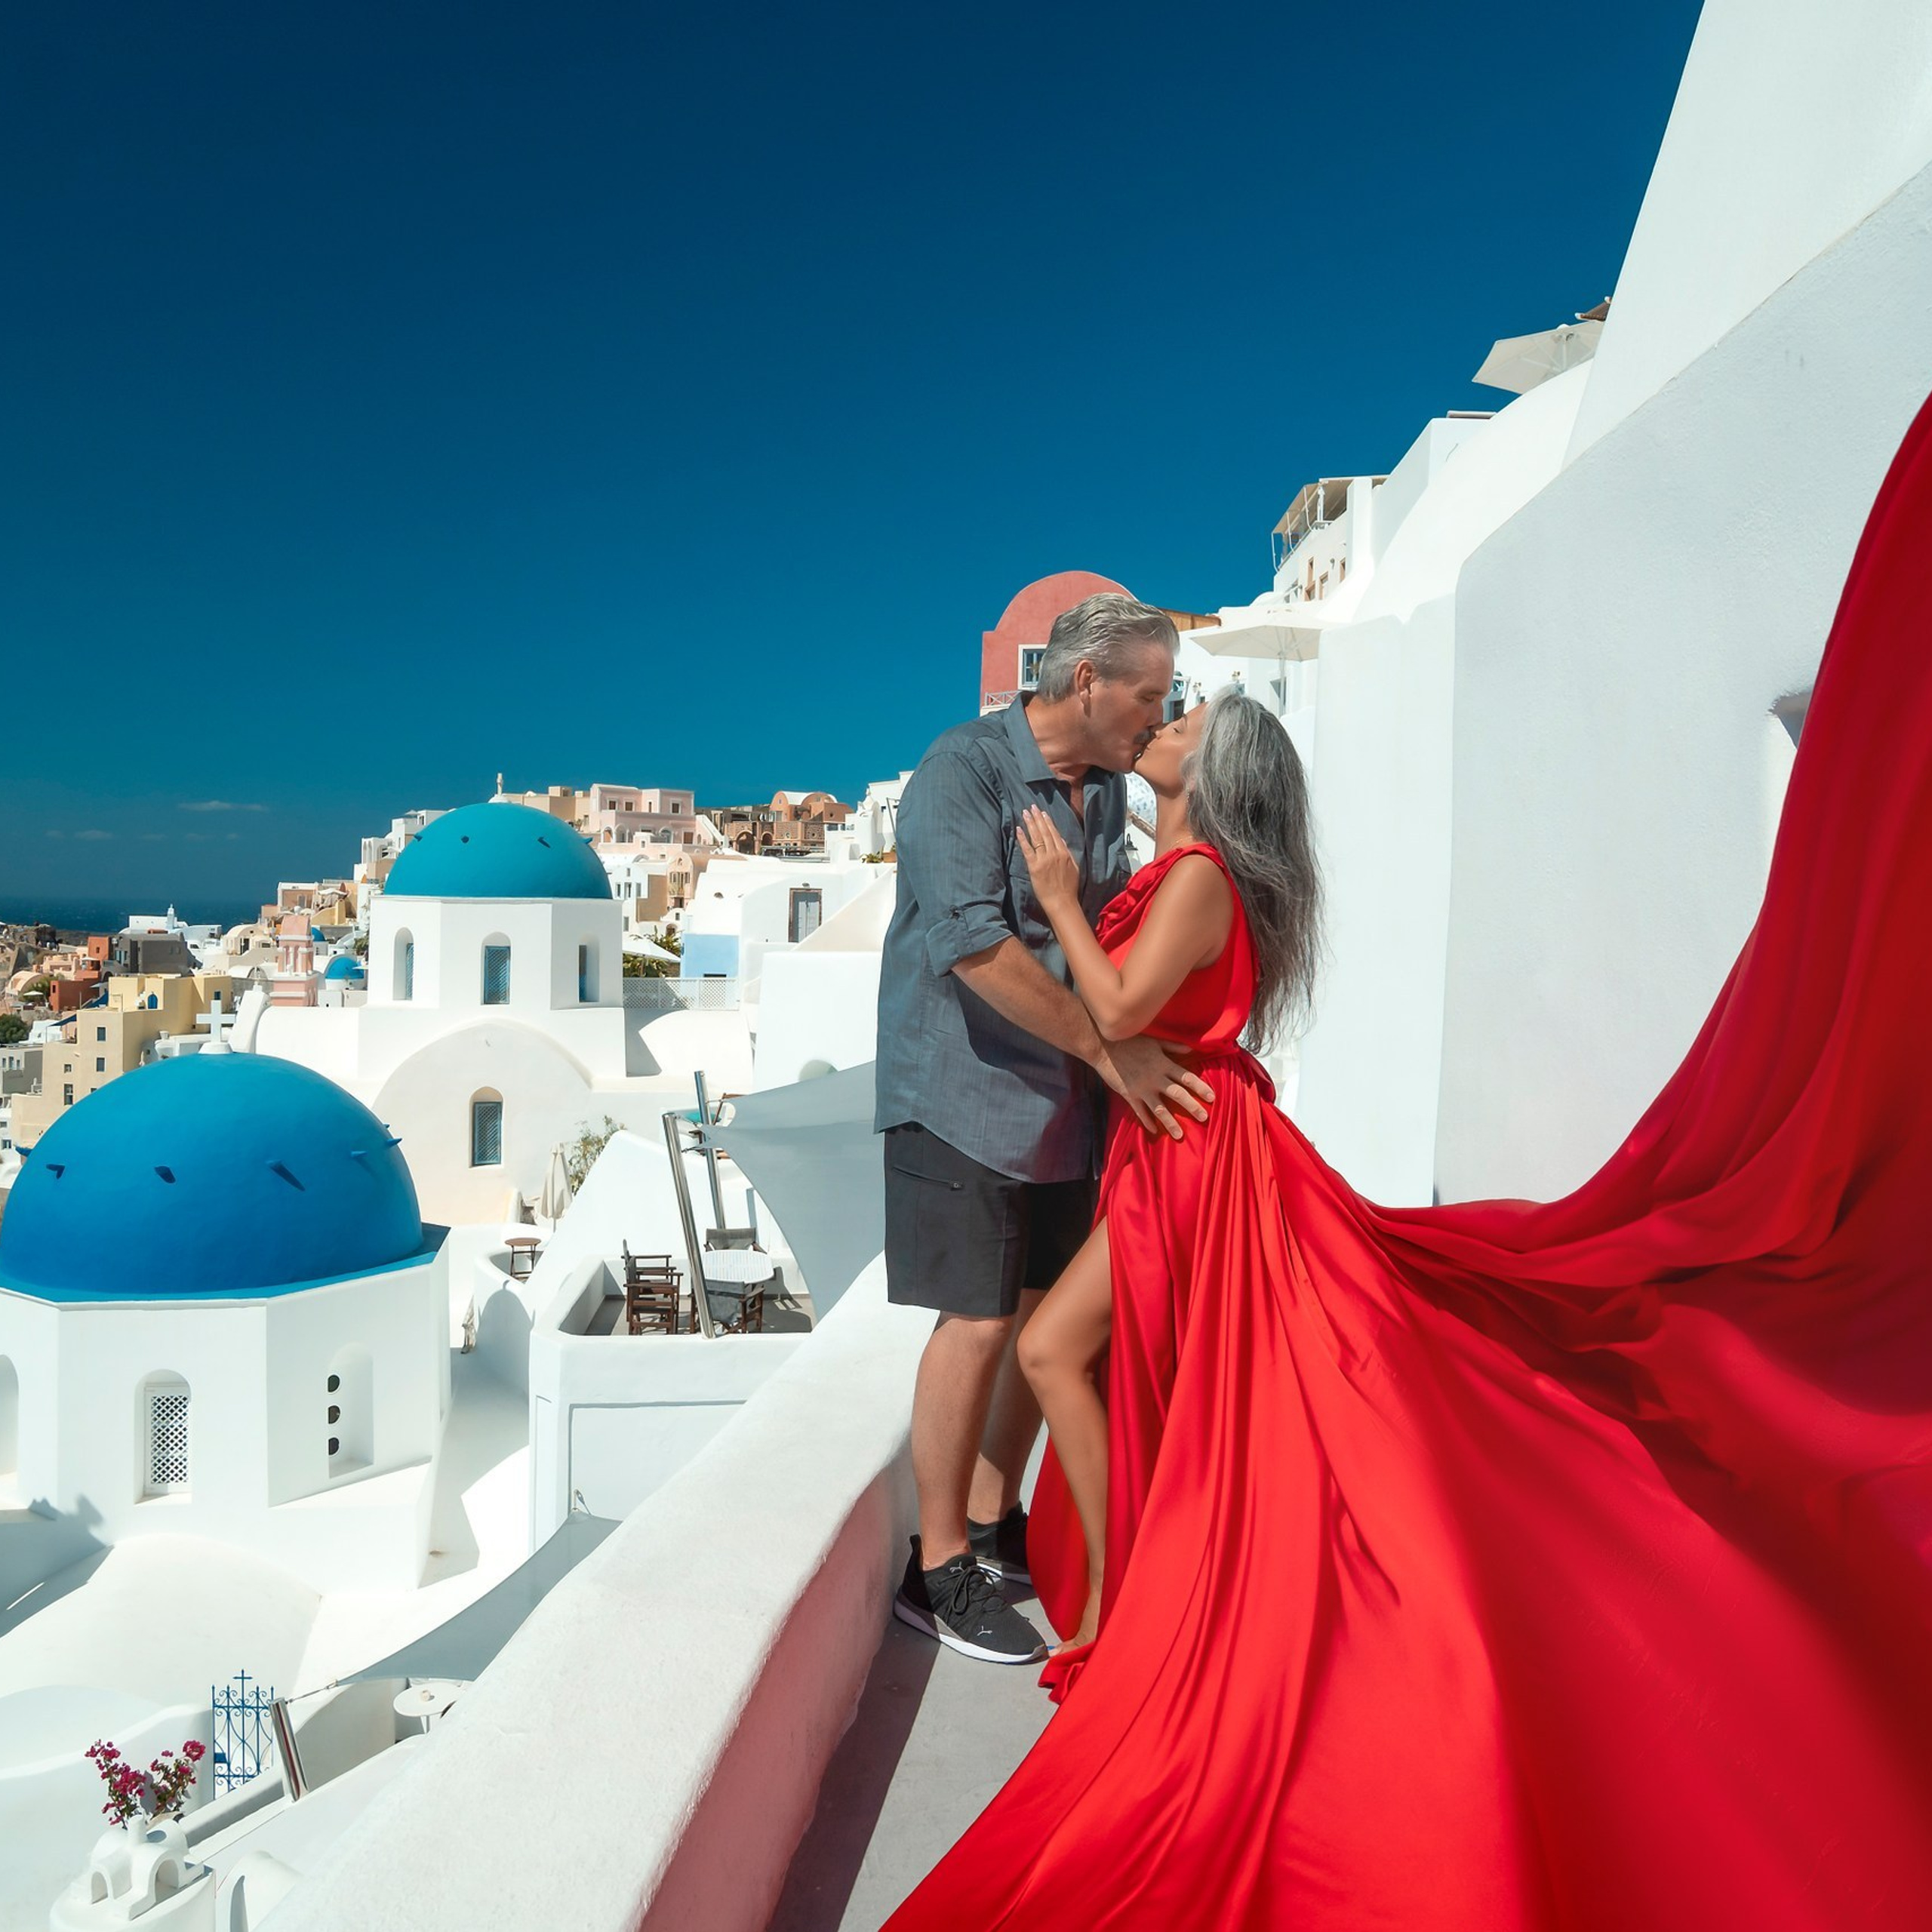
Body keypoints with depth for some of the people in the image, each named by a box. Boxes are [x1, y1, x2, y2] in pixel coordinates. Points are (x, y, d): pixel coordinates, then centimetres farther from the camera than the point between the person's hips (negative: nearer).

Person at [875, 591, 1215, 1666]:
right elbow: (973, 942, -25)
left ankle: (994, 1526, 31)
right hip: (966, 1088, -8)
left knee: (1052, 1316, 12)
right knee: (979, 1322, -4)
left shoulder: (1109, 789, 11)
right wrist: (1111, 1052, -22)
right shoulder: (965, 769, -13)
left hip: (1068, 1096, 8)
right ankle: (939, 1570, 14)